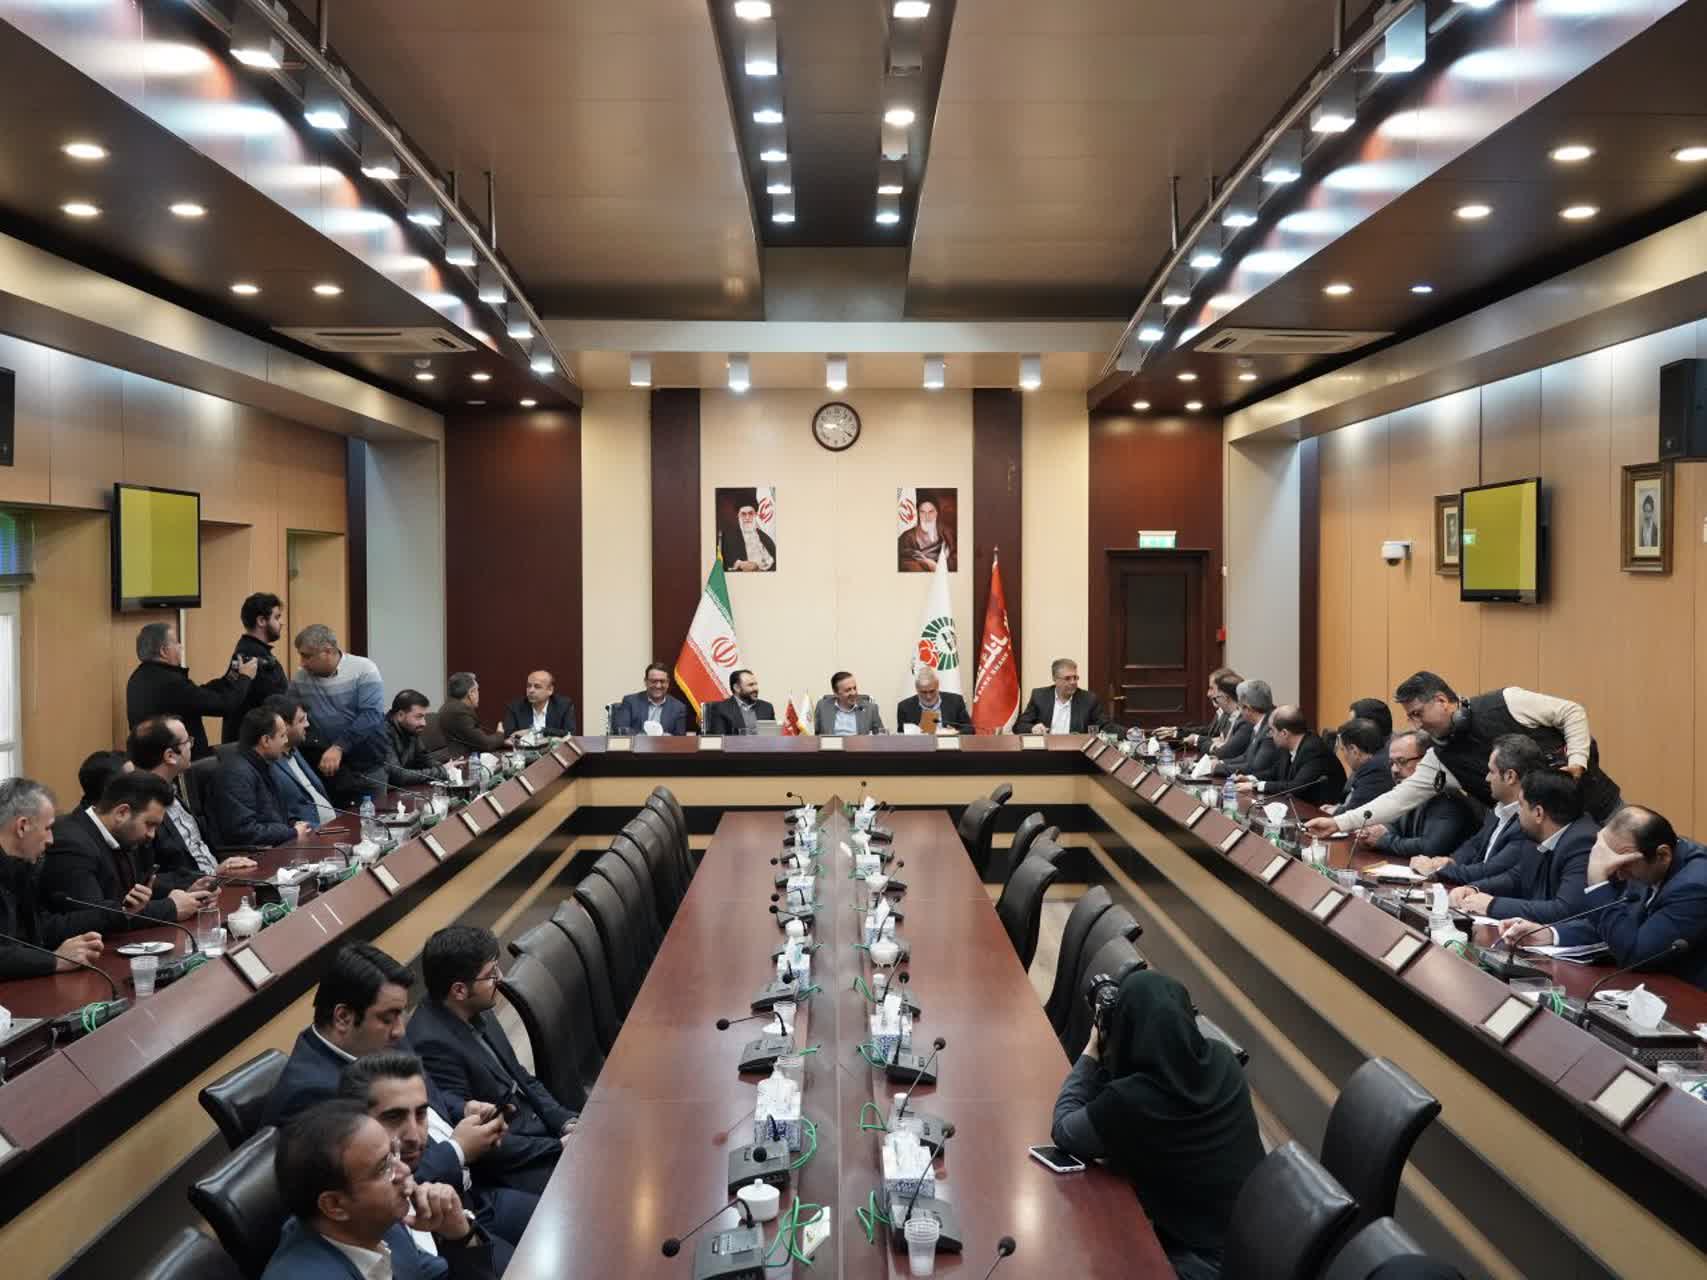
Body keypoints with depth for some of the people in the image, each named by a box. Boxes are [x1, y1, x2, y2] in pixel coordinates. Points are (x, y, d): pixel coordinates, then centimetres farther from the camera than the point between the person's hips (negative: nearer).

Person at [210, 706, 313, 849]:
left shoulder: (262, 766, 15)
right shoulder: (237, 773, -15)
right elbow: (244, 830, -22)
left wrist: (293, 827, 5)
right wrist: (292, 833, -13)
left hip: (275, 847, 9)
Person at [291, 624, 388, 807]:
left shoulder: (363, 670, -8)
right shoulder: (300, 676, 5)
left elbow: (371, 715, -17)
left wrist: (339, 747, -24)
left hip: (365, 766, -3)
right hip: (323, 765, 3)